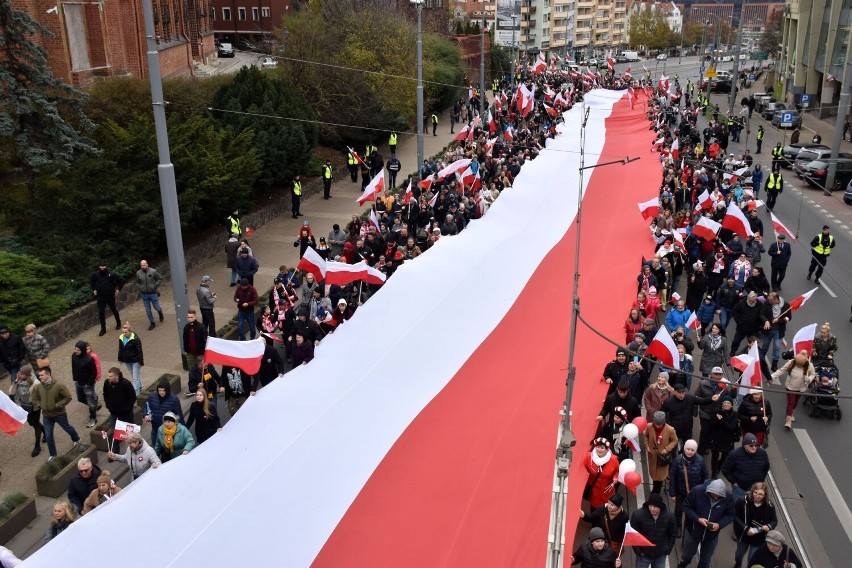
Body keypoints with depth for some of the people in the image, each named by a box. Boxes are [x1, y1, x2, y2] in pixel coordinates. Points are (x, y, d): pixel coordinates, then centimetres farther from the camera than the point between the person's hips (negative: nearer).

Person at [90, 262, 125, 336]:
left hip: (110, 296, -1)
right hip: (100, 297, 1)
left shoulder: (111, 274, -15)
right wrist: (94, 289, 5)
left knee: (114, 310, 16)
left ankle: (118, 323, 40)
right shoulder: (96, 274, -8)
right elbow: (91, 282, 15)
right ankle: (103, 329, 11)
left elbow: (121, 280, -4)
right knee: (101, 313, 1)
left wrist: (118, 289, -6)